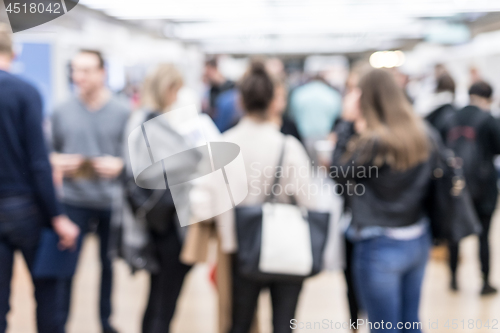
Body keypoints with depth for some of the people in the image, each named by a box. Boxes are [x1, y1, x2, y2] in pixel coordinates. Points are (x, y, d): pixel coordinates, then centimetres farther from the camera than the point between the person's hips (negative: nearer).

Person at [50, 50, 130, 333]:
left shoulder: (122, 113, -2)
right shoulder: (62, 111, 3)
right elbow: (50, 151, 8)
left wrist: (119, 165, -21)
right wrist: (57, 162, -13)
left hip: (111, 201, 0)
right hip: (74, 200, 0)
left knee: (109, 264, 13)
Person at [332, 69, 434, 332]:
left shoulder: (374, 142, -21)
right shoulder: (421, 134, 2)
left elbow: (340, 173, -11)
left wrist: (347, 123, -9)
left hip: (381, 247, -7)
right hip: (418, 241, 7)